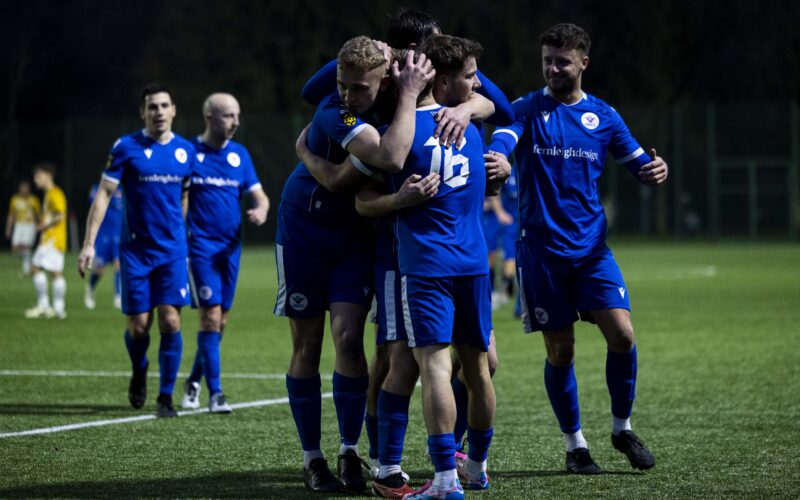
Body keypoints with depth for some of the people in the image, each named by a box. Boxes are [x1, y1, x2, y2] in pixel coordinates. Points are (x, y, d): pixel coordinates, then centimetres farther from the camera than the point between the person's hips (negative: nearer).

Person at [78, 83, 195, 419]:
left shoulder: (186, 151, 5)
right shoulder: (126, 148, -5)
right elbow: (103, 195, -5)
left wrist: (190, 244, 17)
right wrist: (89, 244, -11)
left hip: (173, 251, 2)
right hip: (136, 250, -2)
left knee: (170, 321, -9)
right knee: (138, 324, 0)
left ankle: (166, 397, -1)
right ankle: (139, 374, 33)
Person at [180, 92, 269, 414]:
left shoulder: (239, 155, 9)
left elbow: (259, 194, 8)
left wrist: (261, 209, -15)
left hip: (230, 248, 5)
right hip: (200, 247, -5)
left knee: (220, 321, 9)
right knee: (211, 316, -13)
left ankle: (194, 381, 27)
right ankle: (215, 393, -12)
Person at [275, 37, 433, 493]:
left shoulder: (393, 103, -10)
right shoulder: (335, 115, -29)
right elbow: (391, 159, -46)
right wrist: (409, 96, -40)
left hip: (356, 237, 3)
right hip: (305, 231, -3)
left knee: (349, 338, -11)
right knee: (307, 346, 2)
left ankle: (350, 453, -2)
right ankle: (313, 458, 12)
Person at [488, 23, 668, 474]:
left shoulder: (603, 116, 8)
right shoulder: (528, 109, 0)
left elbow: (639, 163, 13)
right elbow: (502, 141, -19)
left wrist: (656, 170, -12)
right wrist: (495, 159, -44)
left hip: (591, 247, 2)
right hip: (541, 248, -2)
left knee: (622, 334, -10)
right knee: (560, 350, 1)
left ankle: (622, 428, 11)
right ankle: (575, 444, 16)